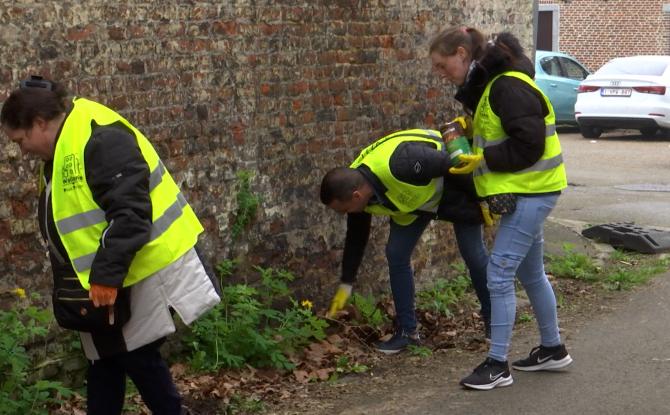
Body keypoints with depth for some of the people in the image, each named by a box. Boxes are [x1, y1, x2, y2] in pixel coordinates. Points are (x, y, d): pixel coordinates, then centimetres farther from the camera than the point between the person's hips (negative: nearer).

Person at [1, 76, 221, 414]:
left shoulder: (100, 139, -22)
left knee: (136, 357, -1)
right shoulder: (62, 150, 12)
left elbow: (130, 214, -29)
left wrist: (106, 274, -28)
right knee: (103, 358, 13)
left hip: (140, 273, -10)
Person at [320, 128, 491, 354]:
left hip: (455, 187, -6)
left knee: (474, 254, 0)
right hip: (413, 199, 6)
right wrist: (346, 285, 4)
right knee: (396, 254, -5)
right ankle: (407, 331, 6)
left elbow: (451, 163, -33)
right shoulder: (354, 185, -19)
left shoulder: (399, 165, -45)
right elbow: (356, 238, -3)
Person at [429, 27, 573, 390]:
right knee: (530, 273, 18)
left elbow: (529, 144, -24)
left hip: (530, 193, -10)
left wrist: (483, 158, -17)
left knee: (499, 273, -9)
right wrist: (467, 128, 3)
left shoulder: (508, 86, -20)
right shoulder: (488, 84, 11)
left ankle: (498, 365, -3)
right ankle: (552, 349, 32)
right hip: (525, 192, 10)